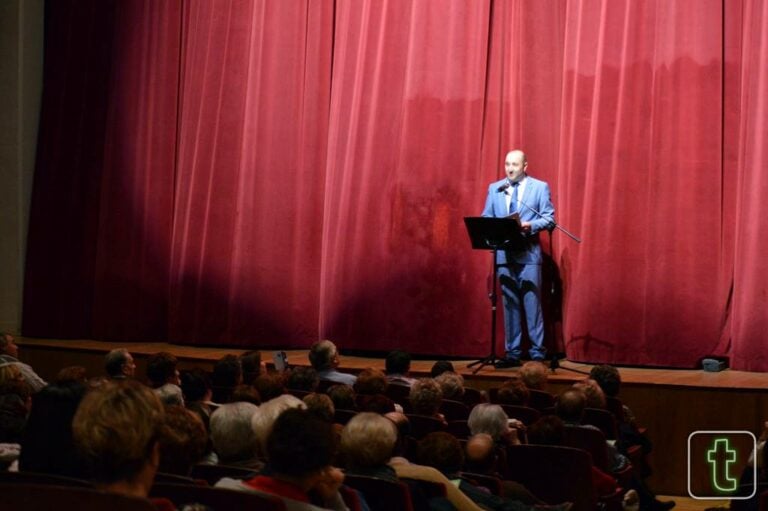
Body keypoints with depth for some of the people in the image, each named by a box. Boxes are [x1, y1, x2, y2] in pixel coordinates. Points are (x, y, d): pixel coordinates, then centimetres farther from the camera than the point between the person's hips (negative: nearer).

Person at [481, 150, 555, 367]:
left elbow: (549, 219, -1)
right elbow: (486, 219, 13)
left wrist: (531, 225, -18)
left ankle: (538, 354, -1)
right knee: (510, 305, 6)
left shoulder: (540, 187, 4)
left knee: (532, 304, -5)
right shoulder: (494, 188, 14)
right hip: (504, 254, 3)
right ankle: (512, 354, 10)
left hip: (528, 254, -3)